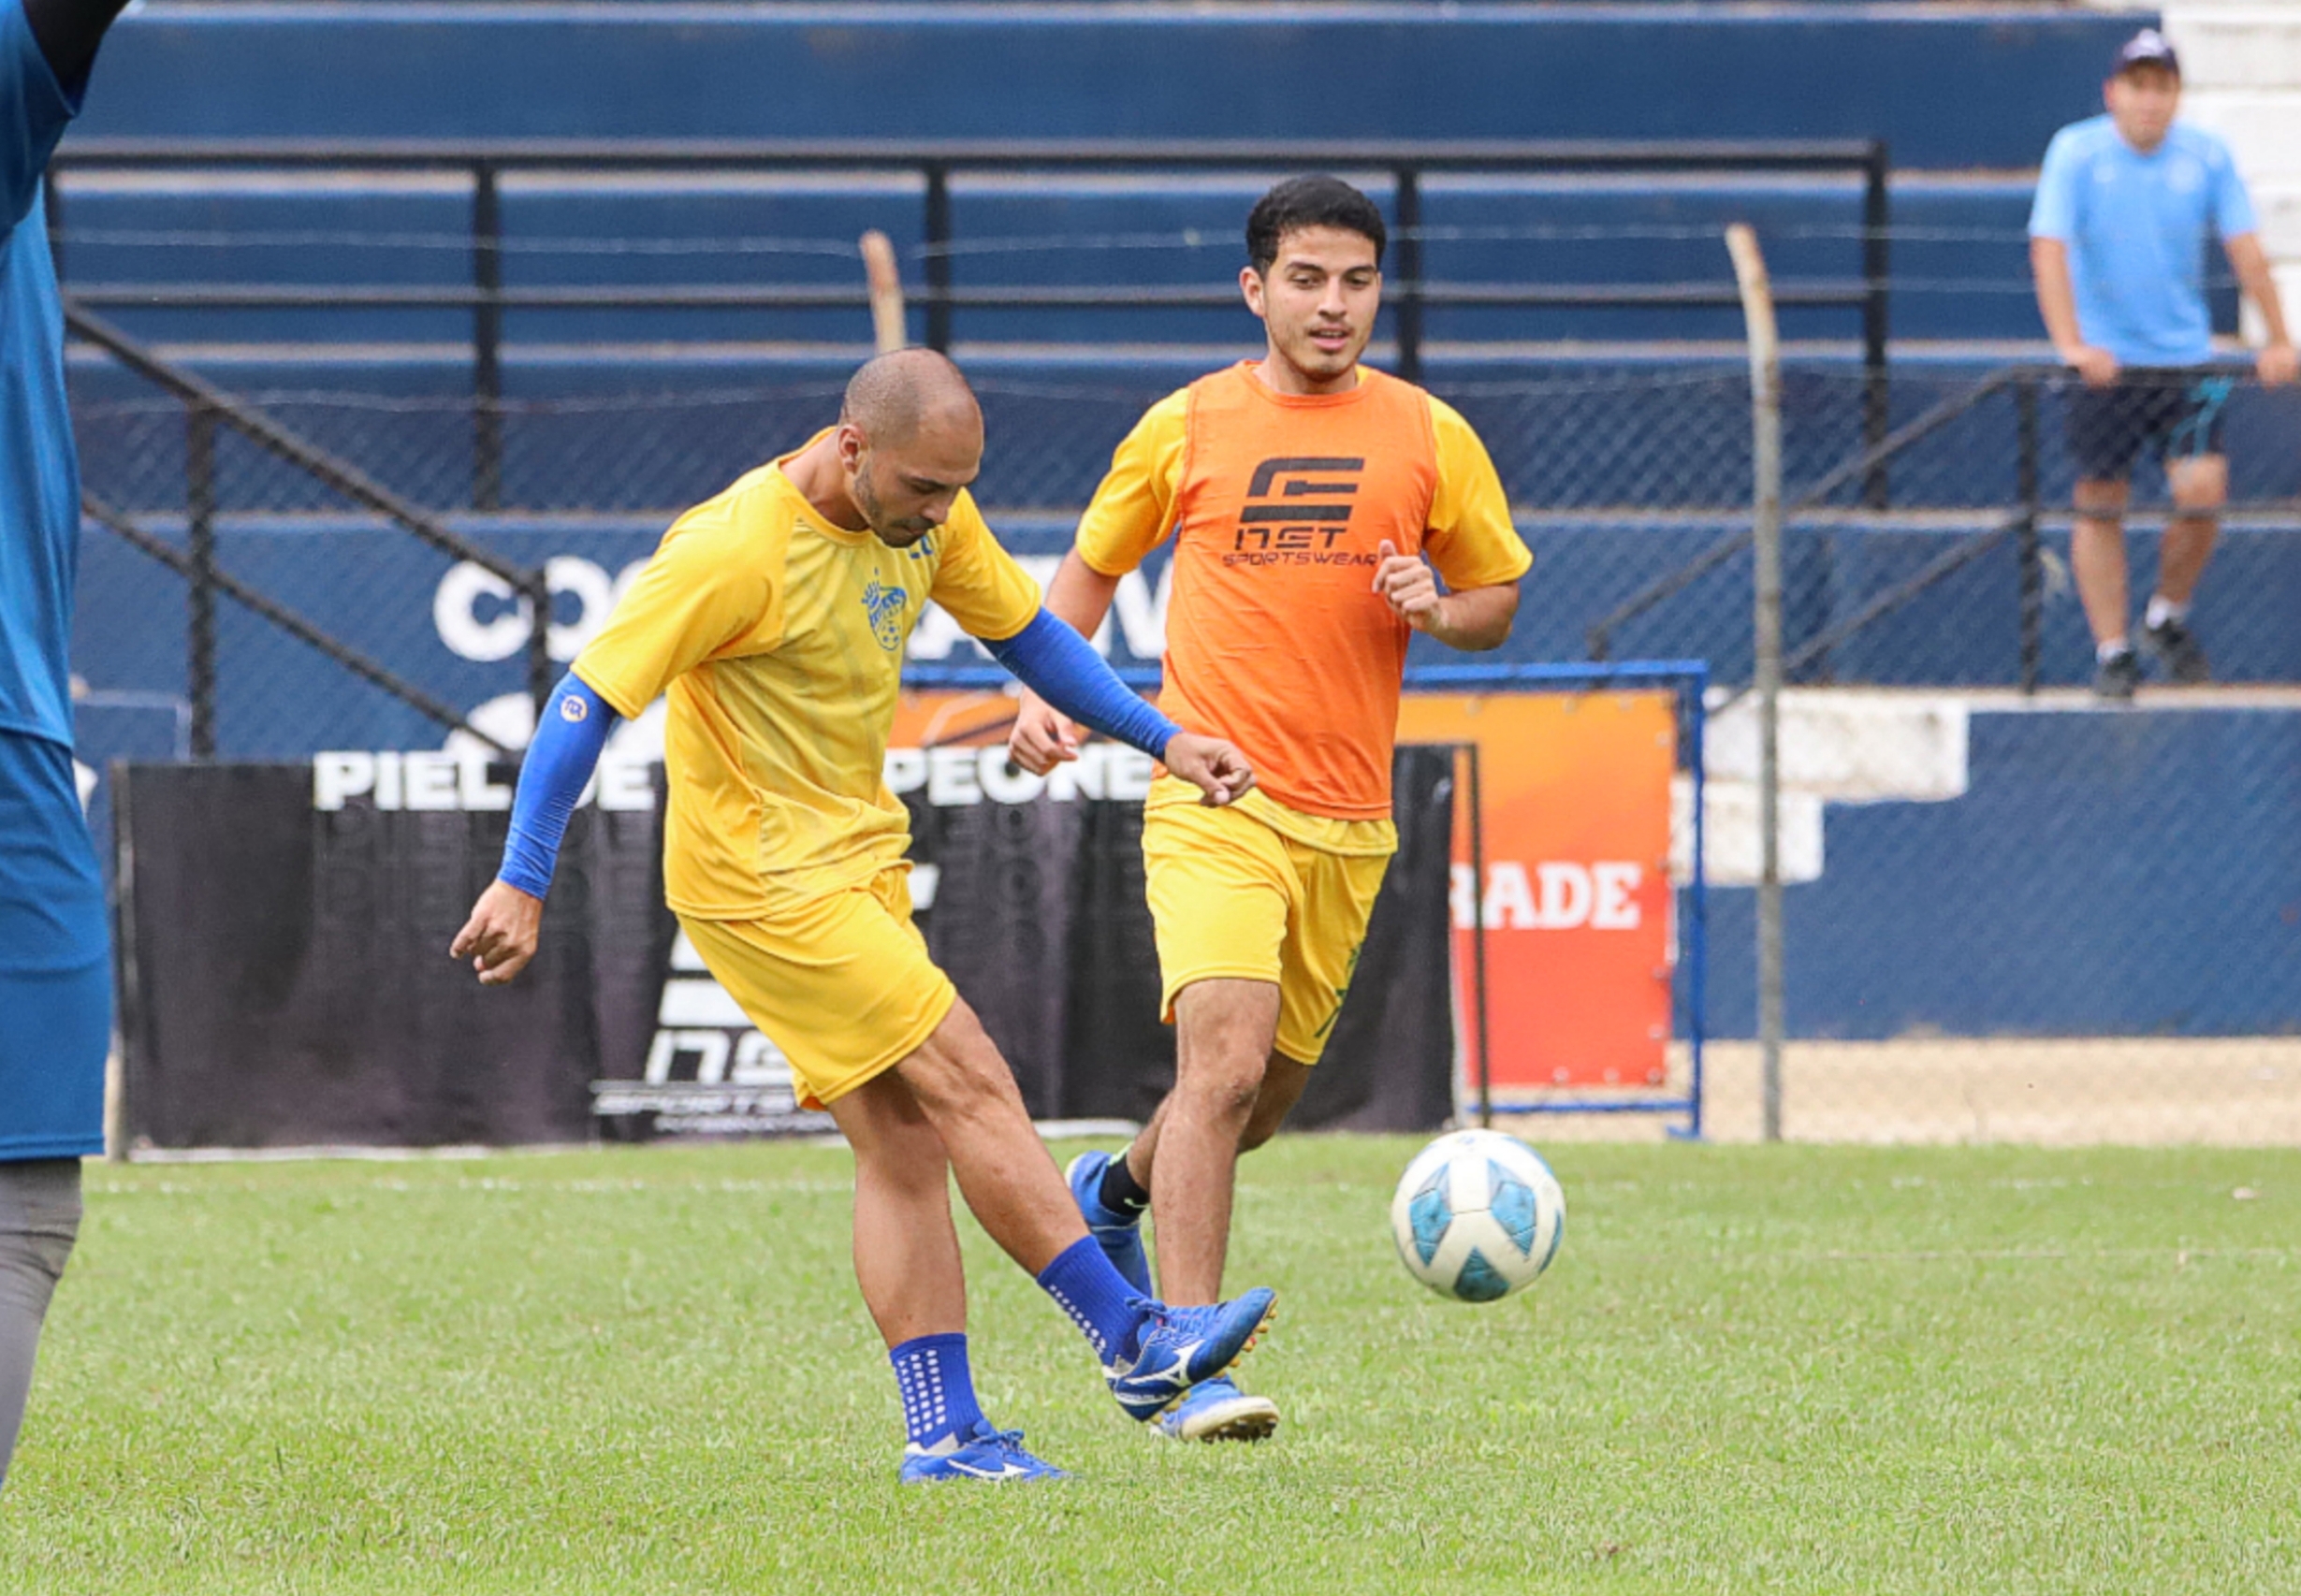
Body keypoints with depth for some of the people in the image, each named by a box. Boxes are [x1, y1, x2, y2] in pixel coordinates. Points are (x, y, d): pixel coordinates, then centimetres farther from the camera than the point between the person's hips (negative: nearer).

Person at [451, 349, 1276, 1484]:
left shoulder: (926, 514, -1)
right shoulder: (734, 550, -25)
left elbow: (1022, 630, 16)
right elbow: (588, 699, -23)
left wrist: (1161, 739, 10)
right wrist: (522, 882, -26)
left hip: (858, 858, 8)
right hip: (761, 880, -8)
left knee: (902, 1145, 4)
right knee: (969, 1085, -11)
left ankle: (944, 1430, 4)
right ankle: (1135, 1345, -7)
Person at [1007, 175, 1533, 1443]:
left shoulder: (1429, 437, 6)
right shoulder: (1184, 428, 3)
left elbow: (1499, 598, 14)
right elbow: (1092, 566, 16)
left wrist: (1437, 610, -9)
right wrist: (1045, 693, 1)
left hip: (1348, 818, 3)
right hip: (1214, 802, -3)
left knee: (1272, 1087, 13)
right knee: (1225, 1062, -20)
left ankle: (1116, 1190, 46)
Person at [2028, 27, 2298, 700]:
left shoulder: (2207, 156, -2)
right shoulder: (2076, 152, -8)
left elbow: (2245, 249, -1)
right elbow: (2049, 249, -16)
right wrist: (2070, 343, -27)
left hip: (2185, 356, 2)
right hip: (2105, 360, -2)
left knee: (2203, 491, -10)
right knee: (2100, 506, 0)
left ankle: (2167, 617, 14)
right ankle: (2111, 650, 10)